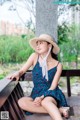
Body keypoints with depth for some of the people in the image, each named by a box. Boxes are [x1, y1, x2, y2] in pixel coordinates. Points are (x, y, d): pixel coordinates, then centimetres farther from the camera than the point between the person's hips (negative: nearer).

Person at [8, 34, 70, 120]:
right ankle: (60, 110, -31)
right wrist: (17, 74, -21)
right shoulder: (35, 57, -1)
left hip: (51, 95, -4)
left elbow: (53, 87, -7)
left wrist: (42, 97, -24)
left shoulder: (58, 65, -5)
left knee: (45, 102, -41)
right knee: (21, 102, -32)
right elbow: (22, 71, 4)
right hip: (36, 94, 4)